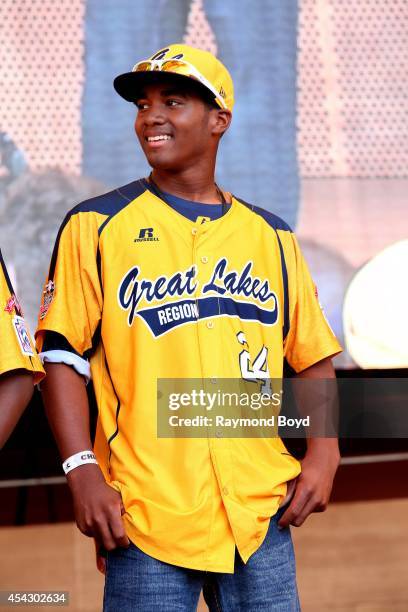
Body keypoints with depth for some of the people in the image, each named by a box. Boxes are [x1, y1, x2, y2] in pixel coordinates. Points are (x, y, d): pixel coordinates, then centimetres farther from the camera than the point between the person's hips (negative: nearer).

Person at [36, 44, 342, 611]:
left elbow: (313, 357, 15)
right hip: (146, 517, -2)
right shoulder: (97, 226, 4)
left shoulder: (272, 236, 12)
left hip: (261, 515, 3)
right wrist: (83, 471, -12)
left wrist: (323, 453, 0)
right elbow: (63, 355, -1)